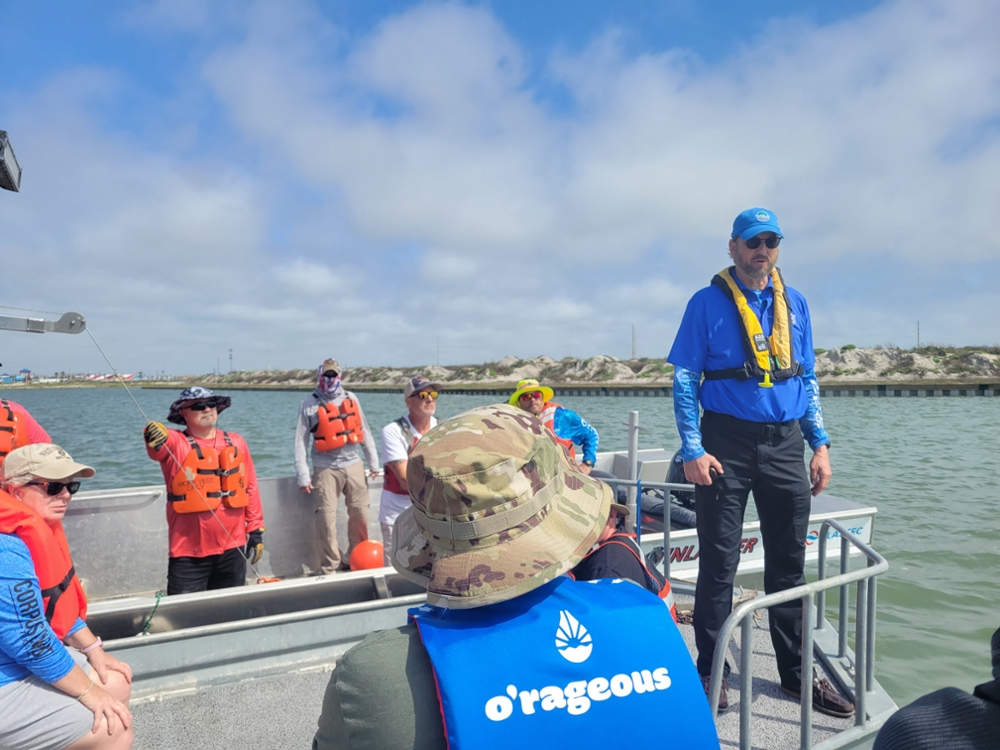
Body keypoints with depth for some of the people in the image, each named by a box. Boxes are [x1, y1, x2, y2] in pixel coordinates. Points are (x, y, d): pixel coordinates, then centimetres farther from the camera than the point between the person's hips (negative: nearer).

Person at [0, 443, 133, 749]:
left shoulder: (35, 530, 5)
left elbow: (59, 602, 15)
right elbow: (30, 642, -27)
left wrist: (93, 650, 9)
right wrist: (89, 692, -17)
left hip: (26, 661, 11)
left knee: (116, 683, 14)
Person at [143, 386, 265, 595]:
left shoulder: (236, 443, 7)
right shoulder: (175, 442, -3)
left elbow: (250, 488, 9)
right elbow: (158, 448, -27)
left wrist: (256, 530, 6)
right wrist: (155, 439, -50)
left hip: (232, 549, 3)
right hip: (189, 554, -3)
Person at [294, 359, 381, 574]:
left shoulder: (350, 399, 9)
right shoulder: (310, 403, -1)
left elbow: (364, 431, 12)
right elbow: (300, 441, -2)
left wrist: (373, 462, 11)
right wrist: (303, 476, -7)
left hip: (353, 465, 3)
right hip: (326, 468, -3)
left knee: (360, 513, 5)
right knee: (327, 517, -4)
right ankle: (330, 566, 7)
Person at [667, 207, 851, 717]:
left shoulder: (795, 304, 12)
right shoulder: (708, 303, -1)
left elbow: (808, 380, 15)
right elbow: (684, 381, -4)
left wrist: (820, 444, 6)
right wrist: (693, 450, -13)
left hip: (785, 445, 4)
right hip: (727, 443, -4)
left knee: (789, 563, 12)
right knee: (719, 563, 2)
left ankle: (796, 670, 26)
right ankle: (712, 670, 17)